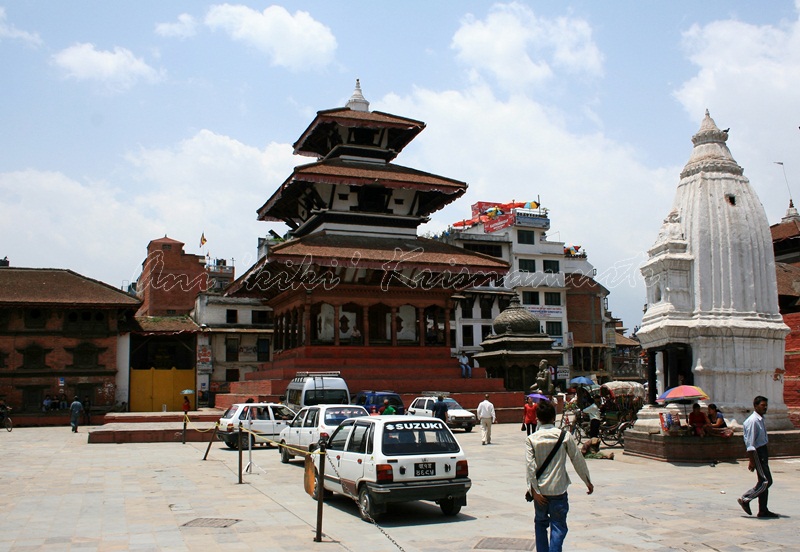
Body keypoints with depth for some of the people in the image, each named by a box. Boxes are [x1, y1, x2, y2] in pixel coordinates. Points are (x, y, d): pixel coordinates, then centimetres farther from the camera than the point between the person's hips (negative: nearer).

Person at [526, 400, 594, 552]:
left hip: (540, 490, 2)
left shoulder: (531, 439, -5)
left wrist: (534, 490, -10)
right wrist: (588, 481, 13)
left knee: (540, 523, 20)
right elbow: (578, 460, 1)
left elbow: (530, 466, -12)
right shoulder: (565, 436, -6)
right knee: (558, 527, 4)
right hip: (559, 489, -1)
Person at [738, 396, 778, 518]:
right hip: (757, 453, -10)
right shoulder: (753, 421, -18)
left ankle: (763, 510, 16)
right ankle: (745, 499, 1)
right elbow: (750, 443, -20)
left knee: (764, 482, 11)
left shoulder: (760, 420, 13)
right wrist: (751, 460, -21)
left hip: (763, 452, 10)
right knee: (766, 481, -10)